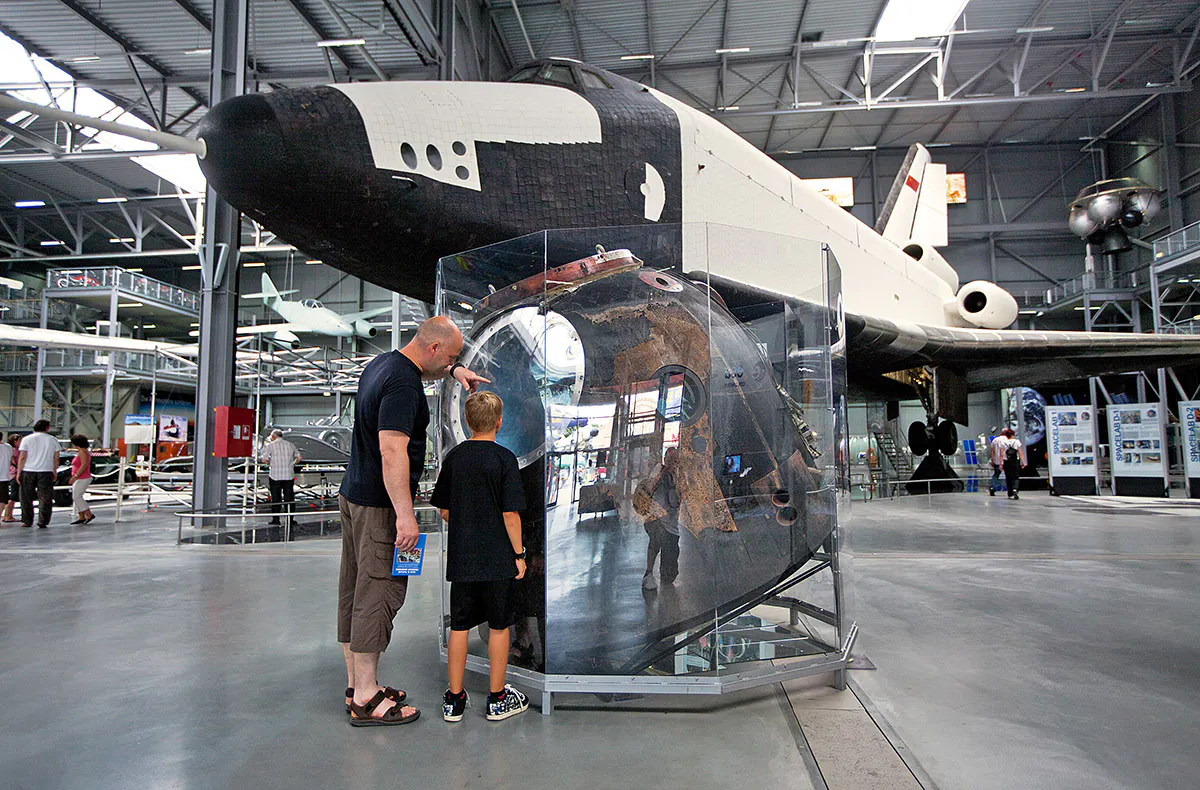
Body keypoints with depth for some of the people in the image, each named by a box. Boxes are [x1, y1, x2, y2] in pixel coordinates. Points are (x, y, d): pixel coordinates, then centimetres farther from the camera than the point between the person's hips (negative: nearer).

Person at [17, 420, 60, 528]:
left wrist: (19, 472, 3)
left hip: (28, 471, 0)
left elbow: (22, 457, -2)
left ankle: (27, 521, 16)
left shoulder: (27, 439, 1)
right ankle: (43, 522, -2)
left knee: (26, 498, 12)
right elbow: (56, 458, 5)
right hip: (46, 472, 0)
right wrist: (55, 472, 15)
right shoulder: (53, 440, 4)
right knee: (45, 498, 3)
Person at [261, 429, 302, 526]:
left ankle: (276, 519, 6)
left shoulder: (270, 446, -3)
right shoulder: (290, 444, 7)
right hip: (289, 475, 2)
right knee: (289, 497, 7)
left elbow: (264, 459, -8)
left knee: (276, 498, 5)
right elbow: (299, 458, 8)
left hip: (275, 475, -2)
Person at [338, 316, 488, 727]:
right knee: (378, 591, -4)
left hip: (353, 494, 10)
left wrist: (454, 371, 24)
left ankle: (356, 685, 25)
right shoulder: (402, 385, -20)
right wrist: (405, 516, -28)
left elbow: (419, 370, 36)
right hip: (380, 505, -10)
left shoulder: (382, 363, 11)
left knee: (355, 590, 13)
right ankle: (366, 699, 4)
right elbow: (392, 450, -27)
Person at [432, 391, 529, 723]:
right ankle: (498, 699, 20)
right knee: (498, 626, 9)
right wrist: (519, 553, -3)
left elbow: (444, 510, 7)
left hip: (460, 558, 4)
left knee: (459, 626, 12)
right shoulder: (504, 458, -11)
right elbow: (510, 514, -13)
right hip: (497, 559, -3)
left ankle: (454, 699, 22)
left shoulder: (454, 457, 2)